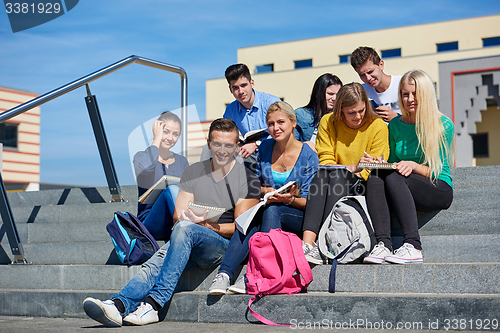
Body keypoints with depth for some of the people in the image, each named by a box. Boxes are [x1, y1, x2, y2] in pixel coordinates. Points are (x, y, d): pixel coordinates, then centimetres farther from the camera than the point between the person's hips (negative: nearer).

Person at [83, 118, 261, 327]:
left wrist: (206, 225, -18)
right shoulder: (193, 173, 16)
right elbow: (178, 215, 13)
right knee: (155, 264, -28)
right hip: (188, 246, 4)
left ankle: (153, 303, -41)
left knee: (185, 229, -34)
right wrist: (185, 218, -12)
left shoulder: (248, 180, 4)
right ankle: (118, 306, -51)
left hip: (225, 246, -4)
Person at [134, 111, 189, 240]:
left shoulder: (182, 162, 19)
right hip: (149, 223, -4)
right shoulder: (141, 157, 5)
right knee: (172, 189, -31)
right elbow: (145, 168, -22)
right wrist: (157, 139, -9)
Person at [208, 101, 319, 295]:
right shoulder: (265, 148, 7)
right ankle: (224, 274, -44)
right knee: (251, 221, -32)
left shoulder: (308, 156, -5)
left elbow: (307, 202, -5)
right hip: (266, 211, 3)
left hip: (299, 218, -3)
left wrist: (289, 199, -26)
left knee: (272, 210, -35)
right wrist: (266, 191, -7)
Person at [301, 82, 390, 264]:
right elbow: (325, 162, -3)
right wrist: (355, 167, -22)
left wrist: (344, 170, -22)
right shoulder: (328, 122, 2)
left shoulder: (378, 126, -3)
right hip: (332, 185, 2)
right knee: (322, 174, -32)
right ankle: (307, 242, -47)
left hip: (362, 187, -2)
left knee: (338, 174, -32)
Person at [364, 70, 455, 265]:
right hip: (406, 190, 4)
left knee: (394, 178, -33)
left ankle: (413, 247, -40)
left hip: (439, 190, -4)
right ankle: (383, 245, -40)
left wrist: (413, 166, -21)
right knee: (374, 178, -28)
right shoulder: (395, 125, 12)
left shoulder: (444, 125, -2)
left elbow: (437, 171, -3)